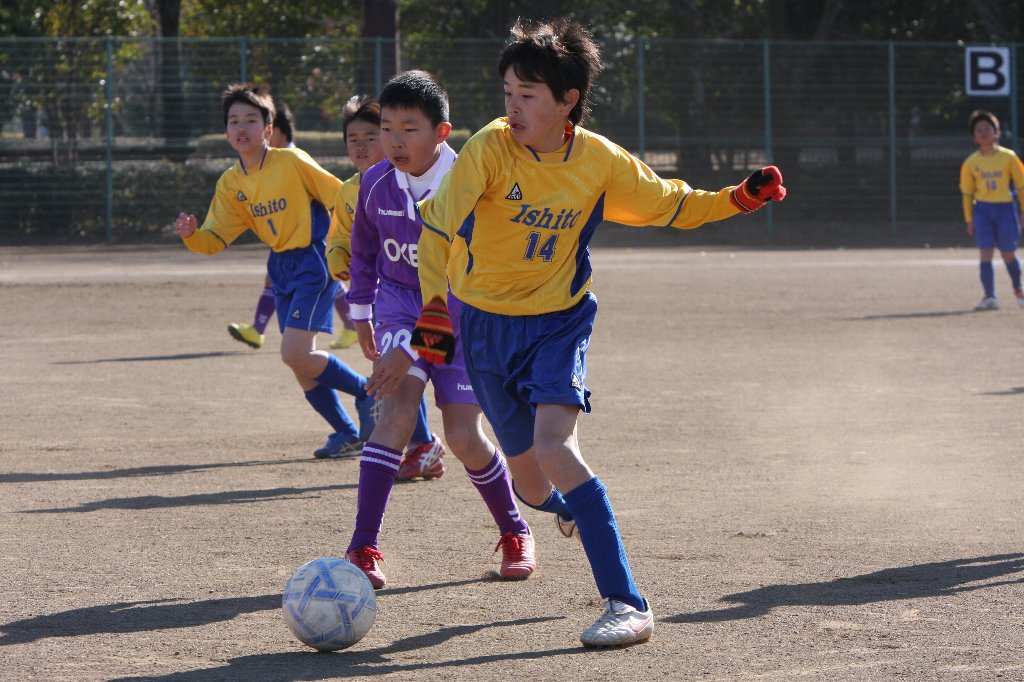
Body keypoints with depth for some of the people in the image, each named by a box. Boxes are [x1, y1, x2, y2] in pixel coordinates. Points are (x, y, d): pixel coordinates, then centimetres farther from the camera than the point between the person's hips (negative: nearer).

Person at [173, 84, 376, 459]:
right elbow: (216, 238, 4)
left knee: (294, 353, -18)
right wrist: (191, 234, -18)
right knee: (300, 364, 7)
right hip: (281, 269, 7)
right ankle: (348, 434, 22)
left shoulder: (291, 162, -13)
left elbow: (341, 198, -8)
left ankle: (366, 392, 1)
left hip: (313, 262, -7)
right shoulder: (231, 184, 5)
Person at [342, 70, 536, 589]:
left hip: (463, 316, -2)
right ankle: (363, 548, -24)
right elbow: (364, 252, 13)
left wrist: (412, 347, -36)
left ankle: (515, 532, 24)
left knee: (464, 439, -6)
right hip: (402, 305, 2)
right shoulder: (376, 184, -9)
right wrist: (360, 314, 20)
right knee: (398, 406, -23)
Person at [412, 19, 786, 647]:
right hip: (486, 324, 1)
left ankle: (628, 604, -25)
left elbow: (668, 205, 8)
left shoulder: (601, 161, -8)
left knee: (553, 444, -25)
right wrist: (435, 305, -32)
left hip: (559, 319, -1)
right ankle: (570, 507, 48)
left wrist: (738, 199, -6)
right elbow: (437, 225, -20)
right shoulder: (490, 149, -17)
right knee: (529, 477, 7)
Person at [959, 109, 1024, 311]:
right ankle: (990, 297, -8)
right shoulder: (971, 163, 3)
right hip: (982, 209, 1)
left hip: (1005, 208, -1)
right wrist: (969, 219, 6)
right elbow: (967, 193, 10)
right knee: (985, 254, -10)